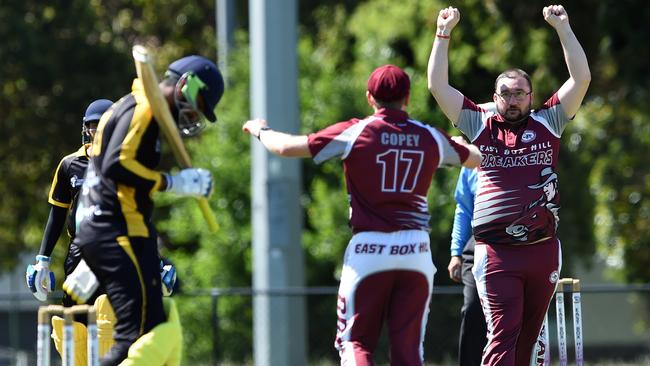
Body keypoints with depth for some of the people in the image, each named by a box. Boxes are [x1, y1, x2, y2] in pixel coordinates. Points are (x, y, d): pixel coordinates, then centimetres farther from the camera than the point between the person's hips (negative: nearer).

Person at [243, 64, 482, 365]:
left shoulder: (354, 133, -4)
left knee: (355, 341, 4)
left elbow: (286, 147, -3)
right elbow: (479, 158, 24)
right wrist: (460, 143, 47)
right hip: (415, 251, 2)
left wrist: (259, 130, 18)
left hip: (368, 250, -2)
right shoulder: (431, 138, 6)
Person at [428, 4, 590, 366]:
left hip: (543, 250, 2)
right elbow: (438, 85, 7)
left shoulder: (547, 123, 11)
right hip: (496, 252, -2)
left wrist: (562, 27, 3)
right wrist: (444, 34, 6)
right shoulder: (480, 126, 9)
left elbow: (581, 78, 5)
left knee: (529, 336, 9)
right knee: (503, 334, -11)